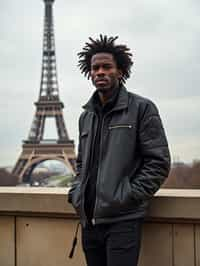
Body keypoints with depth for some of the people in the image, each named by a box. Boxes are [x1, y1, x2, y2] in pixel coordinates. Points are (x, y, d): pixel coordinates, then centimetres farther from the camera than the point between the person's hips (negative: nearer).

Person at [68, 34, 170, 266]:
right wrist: (76, 192, 8)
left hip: (123, 219, -5)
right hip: (89, 219, 6)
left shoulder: (141, 108, -2)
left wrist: (129, 196, -13)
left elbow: (159, 162, -6)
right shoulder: (86, 116, 15)